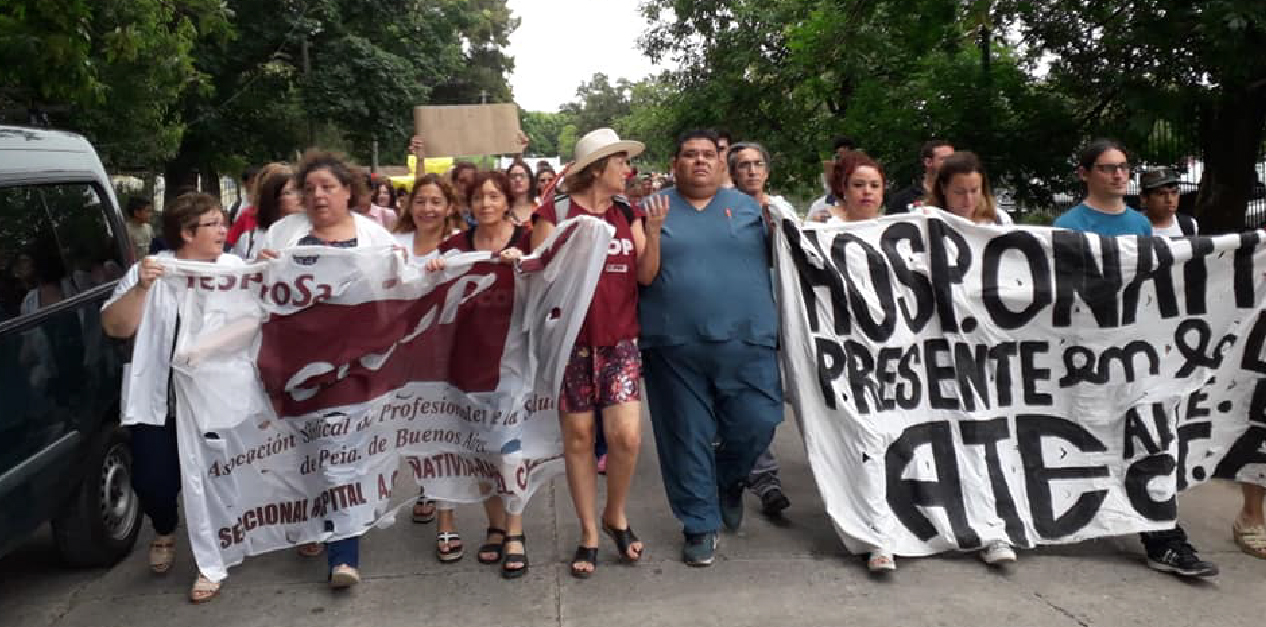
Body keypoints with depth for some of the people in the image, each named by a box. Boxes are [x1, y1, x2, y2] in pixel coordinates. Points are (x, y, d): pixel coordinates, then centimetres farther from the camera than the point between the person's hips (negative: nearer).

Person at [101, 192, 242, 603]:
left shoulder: (237, 269, 2)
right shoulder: (150, 271, -2)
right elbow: (114, 327, -7)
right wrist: (141, 287, -21)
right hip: (159, 399, 0)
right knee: (151, 482, 4)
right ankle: (164, 531, 39)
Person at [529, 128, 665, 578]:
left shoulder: (628, 213, 9)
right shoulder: (555, 213, -3)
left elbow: (645, 274, 2)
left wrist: (653, 231, -11)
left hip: (620, 339, 3)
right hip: (571, 339, -2)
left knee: (626, 435, -8)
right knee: (578, 436, 4)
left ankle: (616, 516, 20)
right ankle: (589, 533, 20)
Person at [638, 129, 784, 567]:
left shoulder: (748, 206, 12)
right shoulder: (655, 208, 7)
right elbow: (644, 276, 1)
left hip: (745, 342, 1)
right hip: (674, 346, -1)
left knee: (757, 424, -3)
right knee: (687, 437, 6)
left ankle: (728, 481, 30)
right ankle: (700, 525, 24)